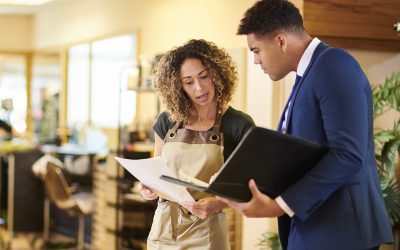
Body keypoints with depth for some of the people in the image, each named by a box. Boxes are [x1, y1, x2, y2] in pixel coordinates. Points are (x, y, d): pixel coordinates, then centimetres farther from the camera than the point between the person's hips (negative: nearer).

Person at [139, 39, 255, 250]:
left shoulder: (239, 125, -8)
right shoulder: (166, 122, 2)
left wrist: (217, 204, -24)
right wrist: (149, 188, -9)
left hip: (205, 232, -3)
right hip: (163, 228, 4)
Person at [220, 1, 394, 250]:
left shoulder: (333, 63, -13)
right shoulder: (309, 74, 17)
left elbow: (348, 154, -23)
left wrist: (281, 205, -22)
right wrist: (260, 186, 6)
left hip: (338, 229, -9)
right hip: (312, 226, 9)